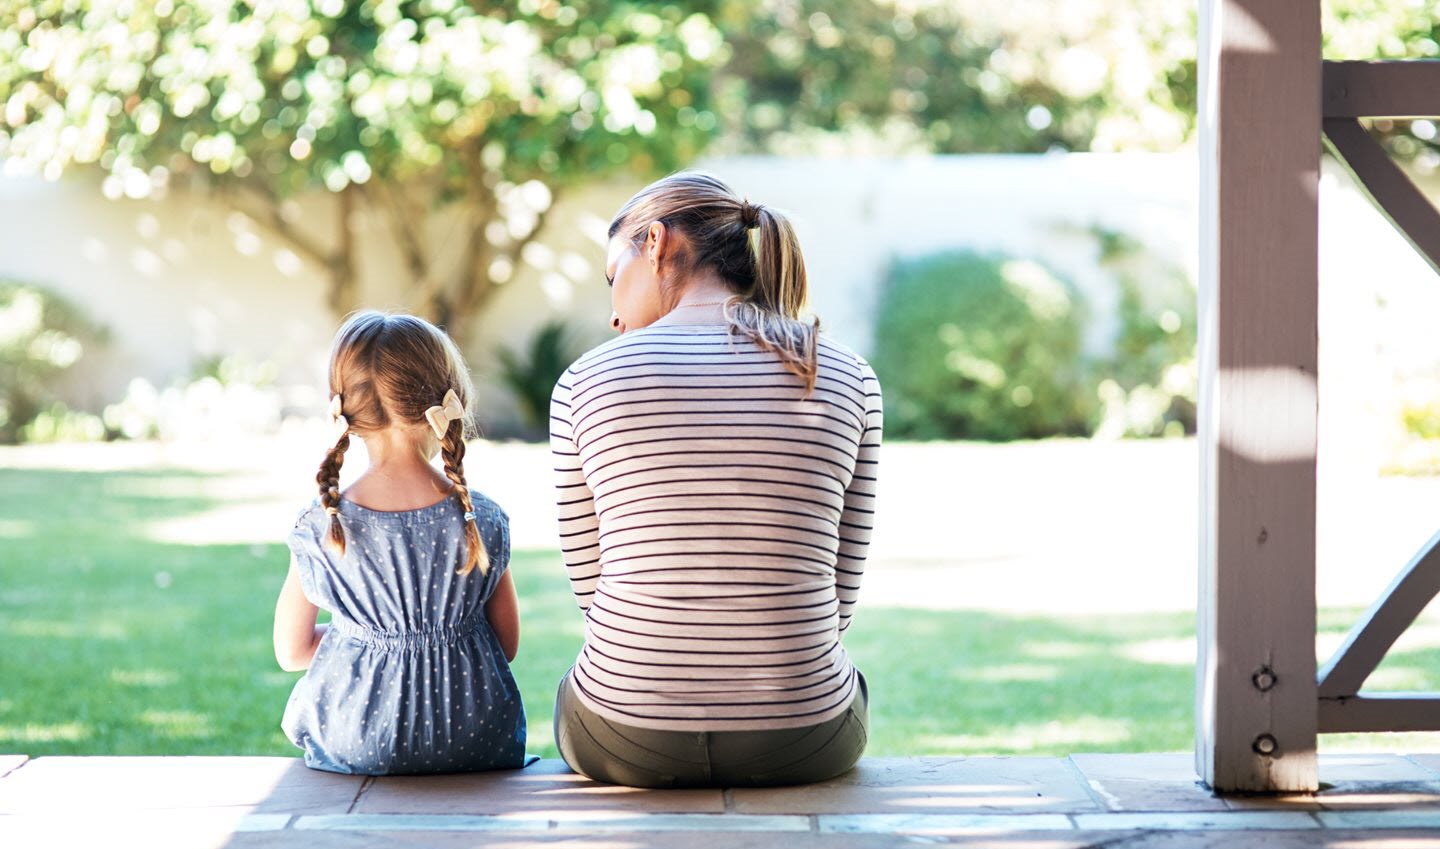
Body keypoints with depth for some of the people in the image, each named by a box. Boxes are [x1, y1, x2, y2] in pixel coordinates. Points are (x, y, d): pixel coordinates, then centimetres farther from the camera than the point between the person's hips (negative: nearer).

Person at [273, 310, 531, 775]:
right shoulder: (483, 521, -10)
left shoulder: (319, 527, -11)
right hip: (476, 746, 0)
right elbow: (508, 645, 1)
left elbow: (291, 652, 0)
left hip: (354, 749, 0)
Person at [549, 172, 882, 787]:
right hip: (801, 744, 1)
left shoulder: (585, 383, -5)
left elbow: (591, 581, 3)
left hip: (628, 741, -1)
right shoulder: (849, 381, -1)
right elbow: (839, 592, 4)